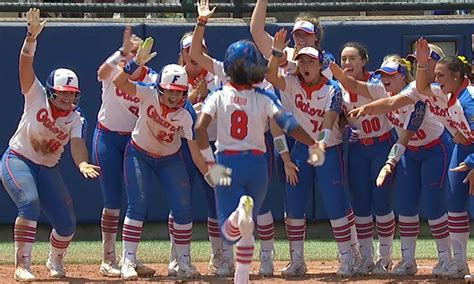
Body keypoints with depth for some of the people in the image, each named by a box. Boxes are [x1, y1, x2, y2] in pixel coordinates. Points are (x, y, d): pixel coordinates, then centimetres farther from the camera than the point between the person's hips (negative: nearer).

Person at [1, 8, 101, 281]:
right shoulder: (37, 97, -13)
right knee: (30, 202, -31)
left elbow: (77, 144, -25)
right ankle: (22, 265, -28)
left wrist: (82, 164, -48)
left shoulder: (76, 119, -8)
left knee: (67, 223, -1)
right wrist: (32, 37, -41)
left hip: (49, 169, 4)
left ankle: (56, 260, 32)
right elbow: (26, 66, -25)